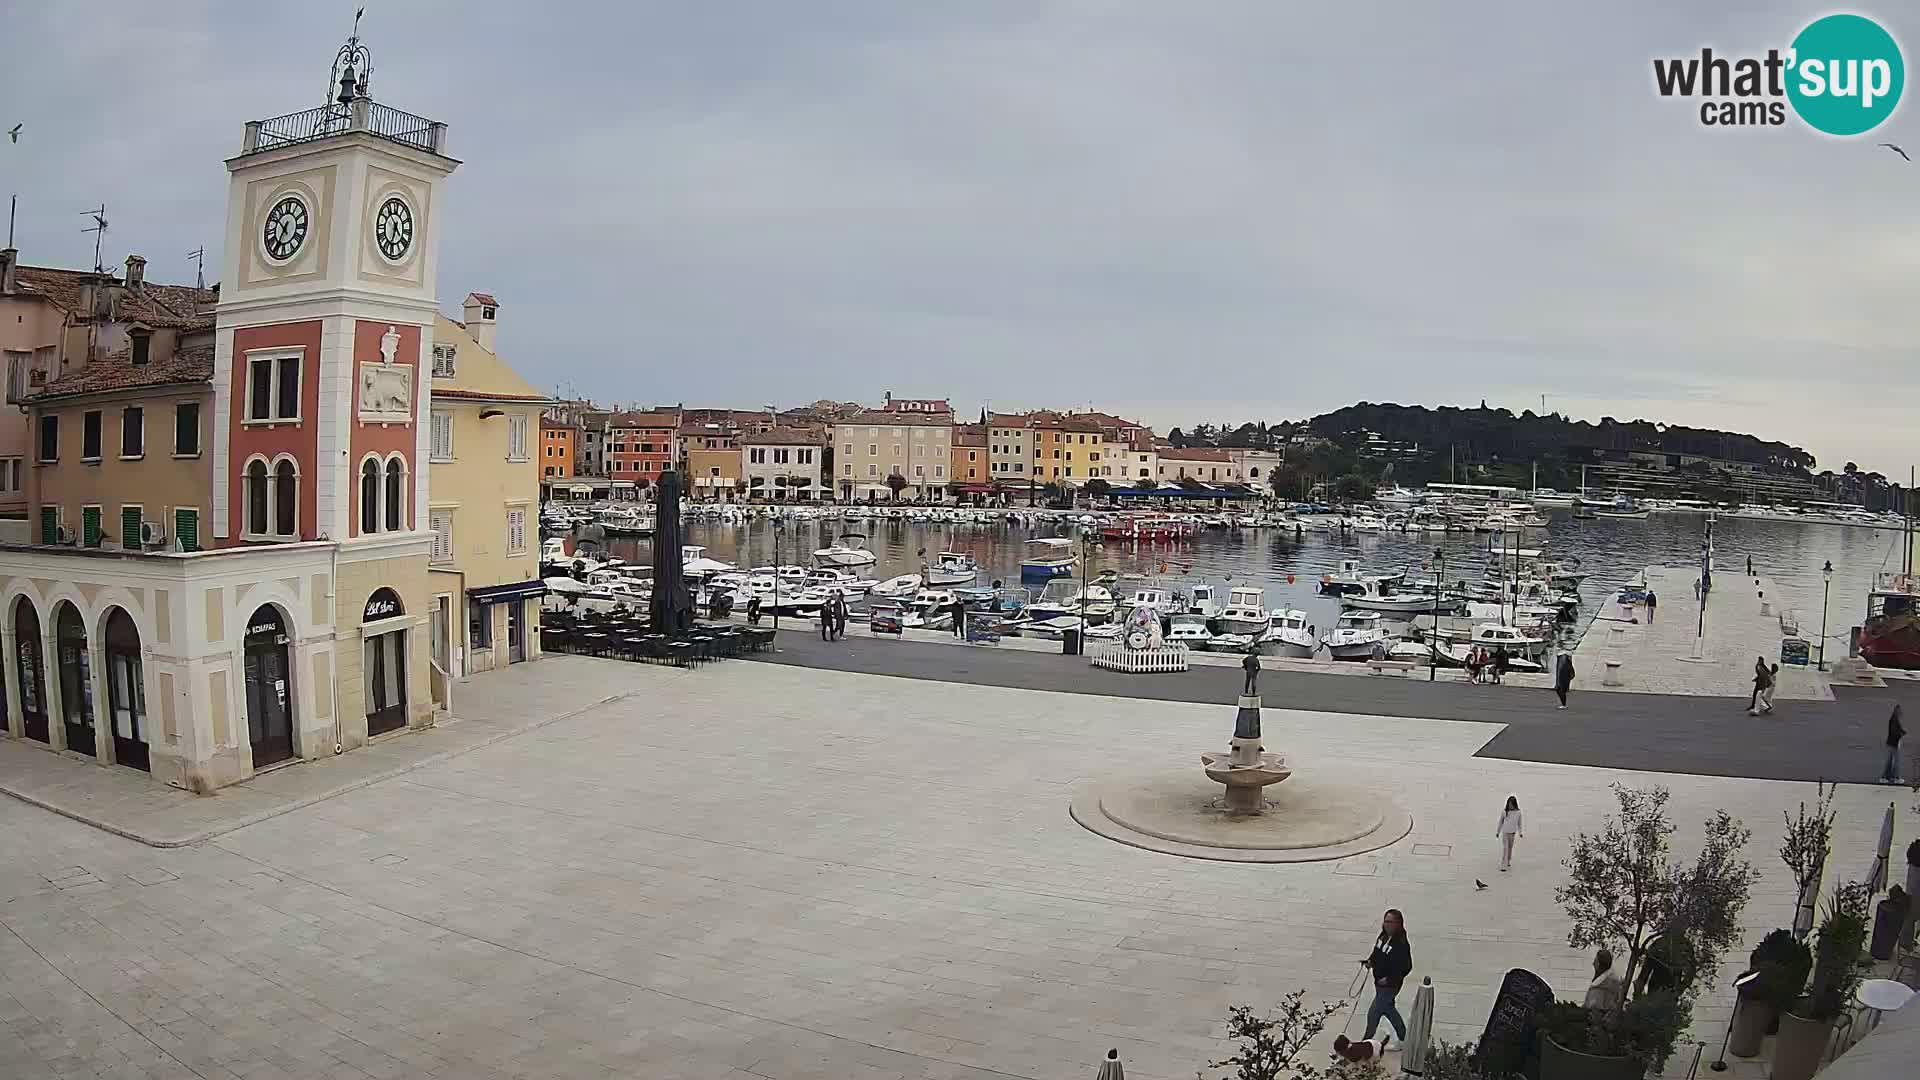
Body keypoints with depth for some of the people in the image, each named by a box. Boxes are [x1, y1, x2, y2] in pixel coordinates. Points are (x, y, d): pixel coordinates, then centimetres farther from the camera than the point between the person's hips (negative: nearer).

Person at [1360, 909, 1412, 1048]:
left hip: (1389, 986, -8)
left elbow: (1407, 967, -22)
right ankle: (1403, 1036, 42)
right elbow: (1377, 953, 17)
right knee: (1388, 1009, 23)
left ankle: (1367, 1041, 16)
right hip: (1379, 982, 8)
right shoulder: (1383, 936, 0)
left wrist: (1389, 979, -23)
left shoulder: (1401, 944, -24)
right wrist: (1370, 961, -1)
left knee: (1373, 1012, -1)